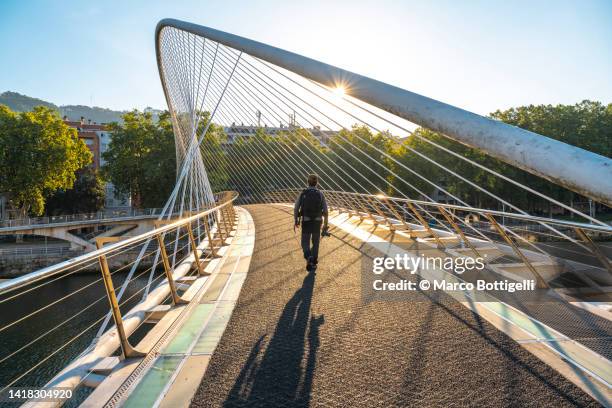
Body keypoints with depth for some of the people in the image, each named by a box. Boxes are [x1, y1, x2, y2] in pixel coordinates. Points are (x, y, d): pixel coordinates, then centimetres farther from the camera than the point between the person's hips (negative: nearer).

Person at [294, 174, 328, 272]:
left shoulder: (302, 194, -5)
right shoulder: (321, 194, -4)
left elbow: (296, 209, -5)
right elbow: (325, 211, -6)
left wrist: (295, 222, 8)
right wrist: (325, 224, 4)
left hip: (306, 222, -1)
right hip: (317, 223, 1)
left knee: (305, 243, 8)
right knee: (315, 242, 19)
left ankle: (309, 258, -20)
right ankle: (313, 263, 21)